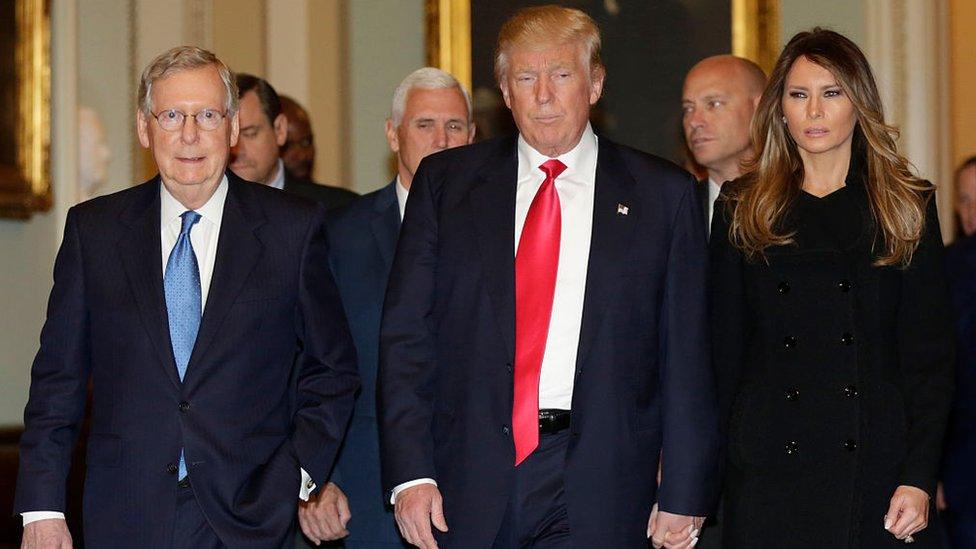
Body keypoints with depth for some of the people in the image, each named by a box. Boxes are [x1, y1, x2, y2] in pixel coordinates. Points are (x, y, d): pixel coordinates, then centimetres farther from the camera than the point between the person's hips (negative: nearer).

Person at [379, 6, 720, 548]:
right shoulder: (446, 181, 9)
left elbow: (686, 353, 4)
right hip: (470, 482, 1)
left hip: (598, 492, -1)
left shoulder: (663, 193, 6)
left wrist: (685, 495, 0)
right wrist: (410, 473, -5)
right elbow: (406, 334, 4)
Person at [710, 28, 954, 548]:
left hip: (877, 466, 0)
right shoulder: (742, 207, 9)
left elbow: (930, 353, 2)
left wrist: (919, 477, -7)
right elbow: (724, 347, 9)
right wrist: (708, 470, 1)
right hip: (769, 474, 1)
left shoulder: (906, 205, 6)